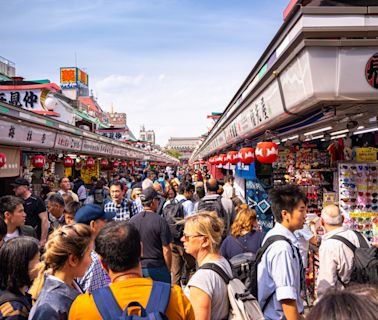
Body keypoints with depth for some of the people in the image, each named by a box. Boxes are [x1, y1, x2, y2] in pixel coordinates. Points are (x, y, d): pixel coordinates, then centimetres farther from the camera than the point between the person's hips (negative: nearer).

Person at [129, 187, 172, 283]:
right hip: (157, 268, -4)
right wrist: (169, 270, 1)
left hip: (138, 267, 4)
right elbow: (166, 250, -12)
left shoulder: (133, 220, -1)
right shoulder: (160, 221, -13)